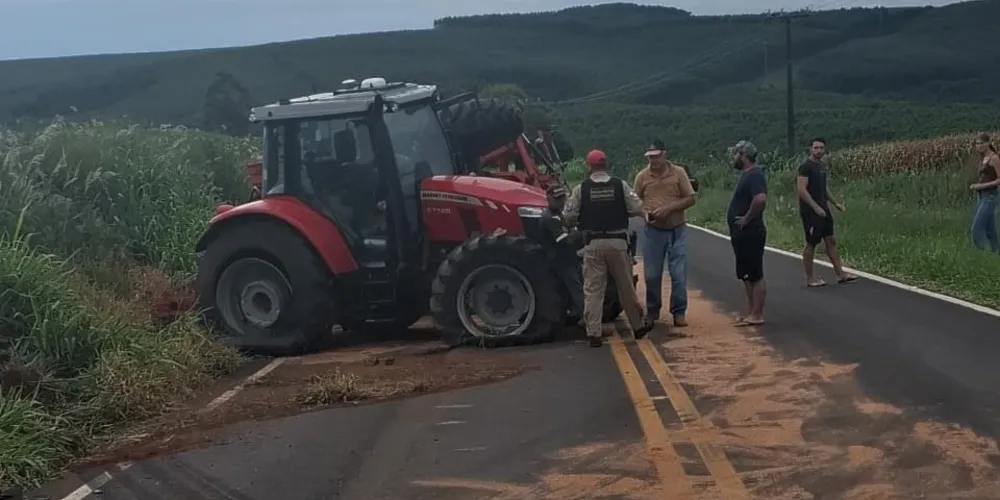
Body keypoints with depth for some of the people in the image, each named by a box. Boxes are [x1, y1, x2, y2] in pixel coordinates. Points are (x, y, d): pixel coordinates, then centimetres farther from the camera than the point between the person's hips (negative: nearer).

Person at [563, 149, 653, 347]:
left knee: (593, 290, 2)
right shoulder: (621, 185, -1)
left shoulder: (581, 189, -3)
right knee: (626, 286, 14)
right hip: (617, 242, 1)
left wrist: (581, 222, 18)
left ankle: (593, 334, -2)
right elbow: (638, 209, -1)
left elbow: (568, 217, -3)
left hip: (593, 244, -1)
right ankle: (638, 325, 25)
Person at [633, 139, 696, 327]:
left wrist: (669, 208, -17)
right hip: (653, 231, 1)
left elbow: (690, 199, -3)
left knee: (679, 274, 0)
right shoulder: (642, 176, -1)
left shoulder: (678, 173, -4)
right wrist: (645, 213, -15)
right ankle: (652, 311, 22)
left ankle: (679, 312, 10)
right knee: (651, 275, 6)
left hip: (677, 230, -1)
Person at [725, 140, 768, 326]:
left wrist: (747, 218, -24)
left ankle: (757, 315, 0)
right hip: (743, 234, 11)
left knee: (755, 275, -5)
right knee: (747, 275, 15)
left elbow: (761, 199, -34)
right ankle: (751, 312, 22)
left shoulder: (754, 174, -18)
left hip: (750, 234, -11)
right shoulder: (747, 174, 14)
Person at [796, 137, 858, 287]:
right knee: (811, 243, -1)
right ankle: (810, 278, 7)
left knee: (830, 241, 9)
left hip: (823, 209, 8)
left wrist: (835, 202, 16)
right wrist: (815, 207, -24)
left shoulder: (822, 165, 13)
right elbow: (801, 189, -21)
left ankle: (840, 274, 14)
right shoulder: (806, 167, -14)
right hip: (810, 211, -8)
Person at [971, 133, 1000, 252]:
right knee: (989, 230, 11)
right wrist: (975, 186, 7)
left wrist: (982, 185, -18)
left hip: (989, 197, -9)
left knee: (977, 228, -13)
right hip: (982, 197, 9)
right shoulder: (985, 159, 15)